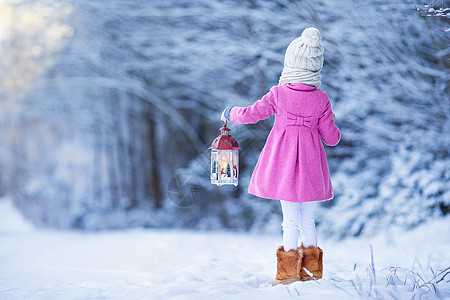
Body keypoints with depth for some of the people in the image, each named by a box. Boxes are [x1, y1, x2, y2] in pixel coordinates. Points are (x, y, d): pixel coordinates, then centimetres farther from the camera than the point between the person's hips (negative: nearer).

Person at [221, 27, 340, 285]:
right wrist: (332, 123, 22)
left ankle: (289, 273, 7)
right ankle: (312, 271, 19)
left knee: (290, 221, 3)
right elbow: (332, 138, 1)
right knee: (308, 221, 13)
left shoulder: (279, 94, -6)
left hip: (284, 163, -2)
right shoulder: (321, 100, -2)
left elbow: (251, 114, 0)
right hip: (310, 167, 2)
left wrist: (231, 113, 19)